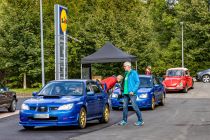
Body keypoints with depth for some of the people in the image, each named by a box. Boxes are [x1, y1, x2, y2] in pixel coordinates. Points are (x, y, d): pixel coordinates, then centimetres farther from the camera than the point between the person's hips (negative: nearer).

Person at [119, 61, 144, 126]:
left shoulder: (134, 73, -5)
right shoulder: (126, 73, 18)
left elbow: (137, 82, -10)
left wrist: (133, 91, -17)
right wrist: (123, 91, 13)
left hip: (131, 93, -8)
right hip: (125, 93, 8)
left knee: (134, 106, -8)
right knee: (125, 106, 5)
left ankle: (140, 120, -1)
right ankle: (124, 120, 11)